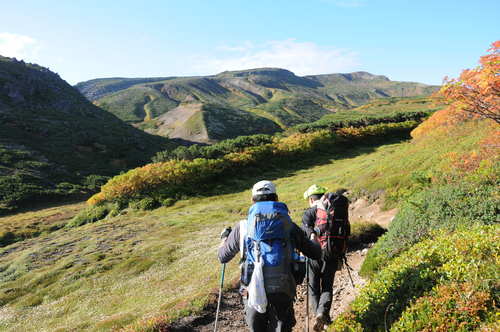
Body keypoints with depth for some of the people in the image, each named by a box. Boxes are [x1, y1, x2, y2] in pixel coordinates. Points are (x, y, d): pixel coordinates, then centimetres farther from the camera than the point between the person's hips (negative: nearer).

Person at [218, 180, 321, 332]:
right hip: (282, 293, -1)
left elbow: (223, 257, 14)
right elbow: (316, 254, 9)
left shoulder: (243, 226, 2)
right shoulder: (289, 225, 2)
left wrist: (224, 237, 35)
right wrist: (314, 240, 32)